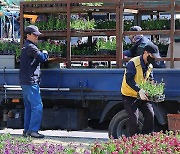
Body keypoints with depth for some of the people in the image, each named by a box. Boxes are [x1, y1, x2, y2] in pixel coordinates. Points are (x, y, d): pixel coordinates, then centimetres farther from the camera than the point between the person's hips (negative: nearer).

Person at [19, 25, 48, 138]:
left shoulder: (25, 47, 20)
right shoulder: (31, 47, -12)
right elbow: (42, 58, -18)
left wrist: (43, 55, 11)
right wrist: (45, 53, 2)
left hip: (25, 82, 11)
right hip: (31, 82, -11)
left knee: (29, 107, 13)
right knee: (37, 106, -12)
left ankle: (27, 130, 14)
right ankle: (33, 130, -15)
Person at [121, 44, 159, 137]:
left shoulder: (150, 66, 6)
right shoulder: (133, 63, -20)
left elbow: (150, 81, 13)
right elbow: (129, 80, -30)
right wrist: (139, 90, -42)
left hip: (142, 96, 7)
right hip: (129, 95, -7)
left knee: (150, 114, -4)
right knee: (134, 119, -11)